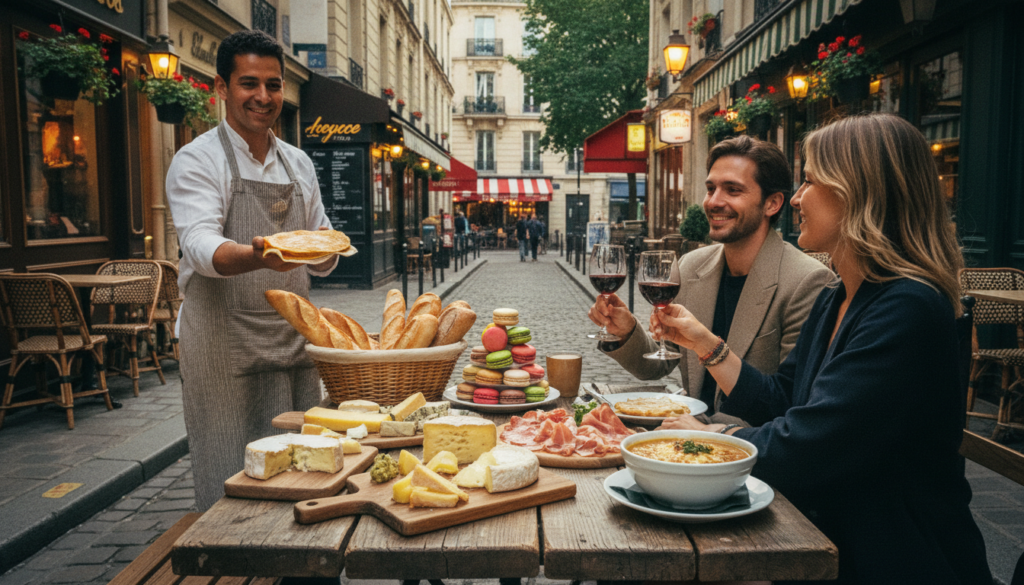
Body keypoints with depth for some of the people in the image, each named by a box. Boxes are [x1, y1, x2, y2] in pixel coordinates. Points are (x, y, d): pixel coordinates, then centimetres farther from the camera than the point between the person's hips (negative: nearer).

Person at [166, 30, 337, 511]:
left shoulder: (298, 163, 14)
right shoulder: (197, 160, -3)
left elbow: (323, 263, 17)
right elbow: (202, 247, -20)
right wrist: (258, 256, -40)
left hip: (294, 341, 6)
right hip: (222, 346, -5)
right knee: (230, 490, 0)